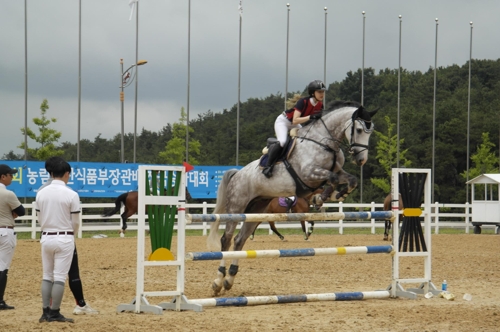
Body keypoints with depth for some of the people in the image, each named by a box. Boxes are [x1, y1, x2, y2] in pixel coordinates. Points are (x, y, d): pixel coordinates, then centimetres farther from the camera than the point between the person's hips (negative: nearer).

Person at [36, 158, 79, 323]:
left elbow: (40, 218, 6)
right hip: (64, 238, -4)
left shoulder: (41, 193, 1)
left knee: (47, 276, 12)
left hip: (46, 237, 4)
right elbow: (75, 222, -6)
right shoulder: (71, 195, -11)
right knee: (60, 277, -1)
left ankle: (46, 312, 10)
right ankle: (54, 313, -1)